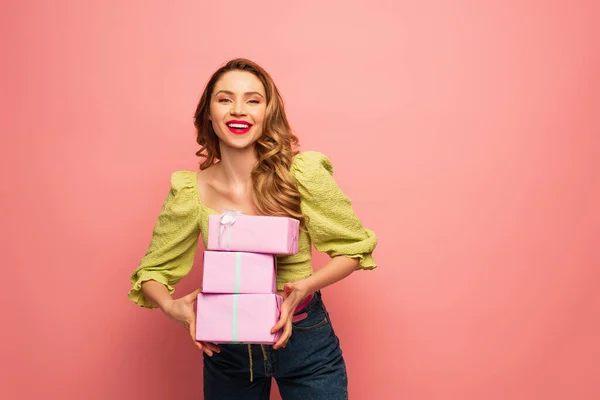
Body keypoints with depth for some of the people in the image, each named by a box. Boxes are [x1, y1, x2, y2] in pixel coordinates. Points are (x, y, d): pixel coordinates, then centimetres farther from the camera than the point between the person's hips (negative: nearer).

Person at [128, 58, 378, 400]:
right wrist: (172, 306, -21)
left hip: (303, 340, -1)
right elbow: (152, 272, 0)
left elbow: (354, 247, -6)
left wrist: (306, 286, -23)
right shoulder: (190, 191, -11)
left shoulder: (302, 174, -17)